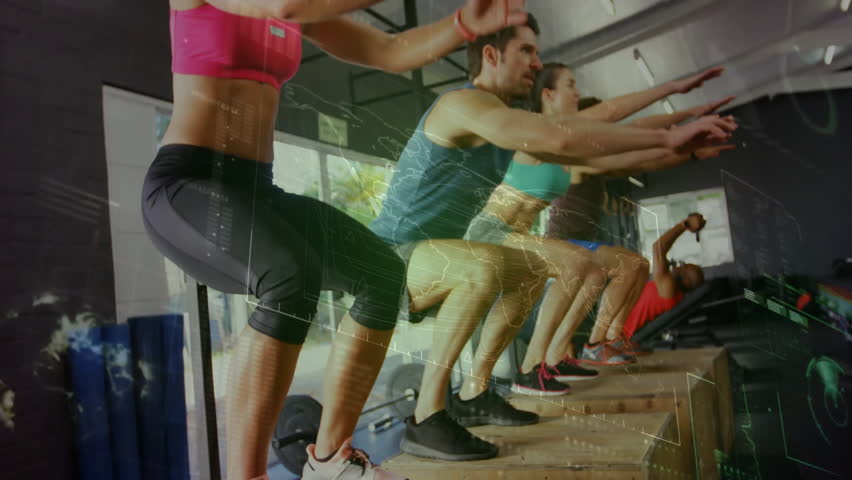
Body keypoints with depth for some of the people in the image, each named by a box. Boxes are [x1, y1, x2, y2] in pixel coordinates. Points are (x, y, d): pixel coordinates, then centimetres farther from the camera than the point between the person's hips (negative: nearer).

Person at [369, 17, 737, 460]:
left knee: (534, 270, 18)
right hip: (390, 258, -10)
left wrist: (679, 149, 9)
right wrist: (667, 136, -25)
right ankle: (426, 418, -23)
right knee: (486, 267, -36)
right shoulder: (463, 103, -18)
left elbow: (593, 157, 14)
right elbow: (560, 137, -32)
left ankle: (473, 394, 14)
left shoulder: (507, 121, 12)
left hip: (428, 259, 10)